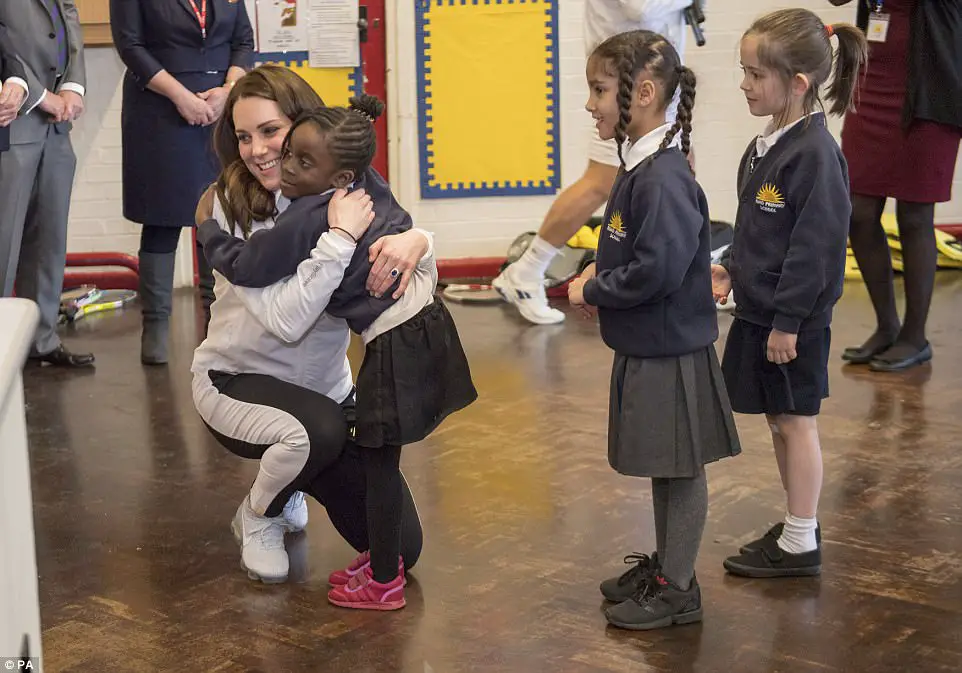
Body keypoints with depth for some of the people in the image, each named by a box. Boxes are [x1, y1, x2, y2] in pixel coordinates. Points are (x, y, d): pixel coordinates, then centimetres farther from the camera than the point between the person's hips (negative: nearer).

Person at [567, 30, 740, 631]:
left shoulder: (665, 179, -23)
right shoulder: (640, 168, 6)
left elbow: (657, 270, -28)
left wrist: (591, 292, -15)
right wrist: (598, 275, 2)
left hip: (672, 353, -9)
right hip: (646, 348, 9)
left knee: (680, 468, 5)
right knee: (662, 467, 21)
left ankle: (678, 589, 18)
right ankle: (664, 565, 36)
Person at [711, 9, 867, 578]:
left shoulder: (815, 152, -20)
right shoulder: (767, 145, 7)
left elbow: (817, 243, -21)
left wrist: (788, 320, -20)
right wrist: (732, 270, 9)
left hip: (794, 320, -9)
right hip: (759, 309, 9)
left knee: (796, 422, 2)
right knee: (779, 420, 16)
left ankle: (802, 545, 13)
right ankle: (796, 526, 30)